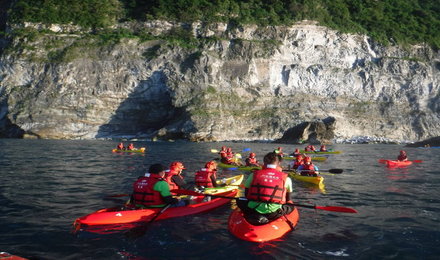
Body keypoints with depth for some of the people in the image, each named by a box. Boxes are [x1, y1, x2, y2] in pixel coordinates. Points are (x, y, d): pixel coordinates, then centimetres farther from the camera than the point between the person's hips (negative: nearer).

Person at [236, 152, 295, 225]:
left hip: (253, 209, 1)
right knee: (291, 206, 26)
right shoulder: (286, 178, 6)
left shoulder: (254, 175, 8)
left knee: (240, 201, 29)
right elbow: (288, 200, 19)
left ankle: (254, 217, 4)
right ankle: (269, 218, 5)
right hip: (273, 211, -1)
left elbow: (246, 194, 17)